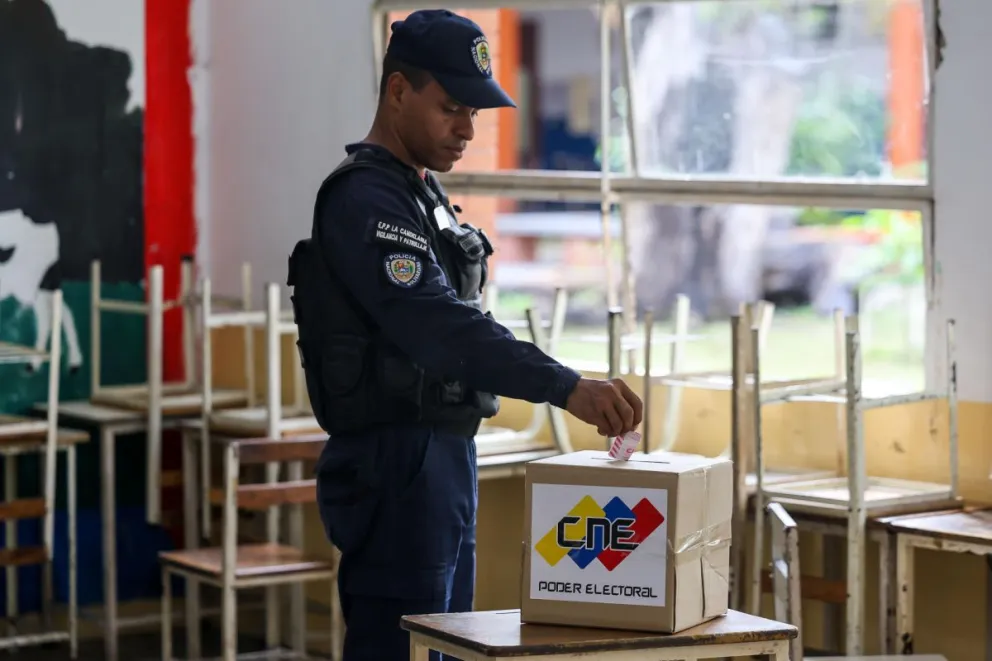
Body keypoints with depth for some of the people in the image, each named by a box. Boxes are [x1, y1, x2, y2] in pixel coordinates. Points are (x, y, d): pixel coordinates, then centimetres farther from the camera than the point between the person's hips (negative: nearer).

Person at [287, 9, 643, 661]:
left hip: (444, 461, 10)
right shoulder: (365, 200, -16)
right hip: (398, 468, -10)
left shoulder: (425, 194, 16)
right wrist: (569, 388, -36)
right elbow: (440, 327, -29)